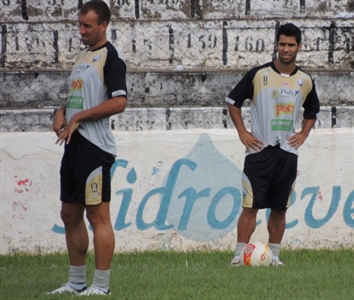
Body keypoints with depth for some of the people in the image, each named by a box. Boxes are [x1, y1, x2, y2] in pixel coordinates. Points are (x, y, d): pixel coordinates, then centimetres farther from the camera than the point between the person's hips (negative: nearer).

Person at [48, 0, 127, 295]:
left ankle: (102, 286, -5)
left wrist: (78, 118, -15)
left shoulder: (111, 58, -9)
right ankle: (76, 282, 20)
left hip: (95, 146, -10)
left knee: (98, 215, -8)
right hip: (74, 144, 10)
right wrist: (61, 113, 6)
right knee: (70, 214, 13)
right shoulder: (83, 56, 18)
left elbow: (119, 102, -19)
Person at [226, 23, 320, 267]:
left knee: (280, 208, 5)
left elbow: (312, 111, 23)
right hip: (260, 149, -3)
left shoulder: (305, 81, 6)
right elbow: (233, 101, 4)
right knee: (251, 206, -7)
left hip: (288, 152, 3)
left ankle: (274, 255, 13)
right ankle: (240, 254, -5)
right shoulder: (258, 74, -5)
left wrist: (303, 135, 8)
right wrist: (242, 133, -3)